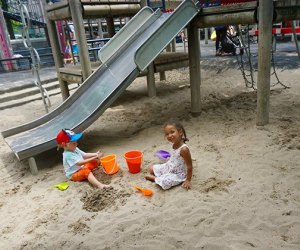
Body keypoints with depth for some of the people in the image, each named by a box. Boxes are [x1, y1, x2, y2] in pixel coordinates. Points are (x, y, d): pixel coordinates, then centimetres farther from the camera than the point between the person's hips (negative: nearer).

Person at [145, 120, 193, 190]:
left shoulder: (184, 149, -31)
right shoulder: (174, 145, -5)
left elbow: (189, 166, -25)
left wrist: (188, 180, -21)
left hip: (178, 174, -8)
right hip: (168, 167, 8)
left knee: (164, 182, -27)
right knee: (151, 169, 12)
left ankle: (154, 178, 0)